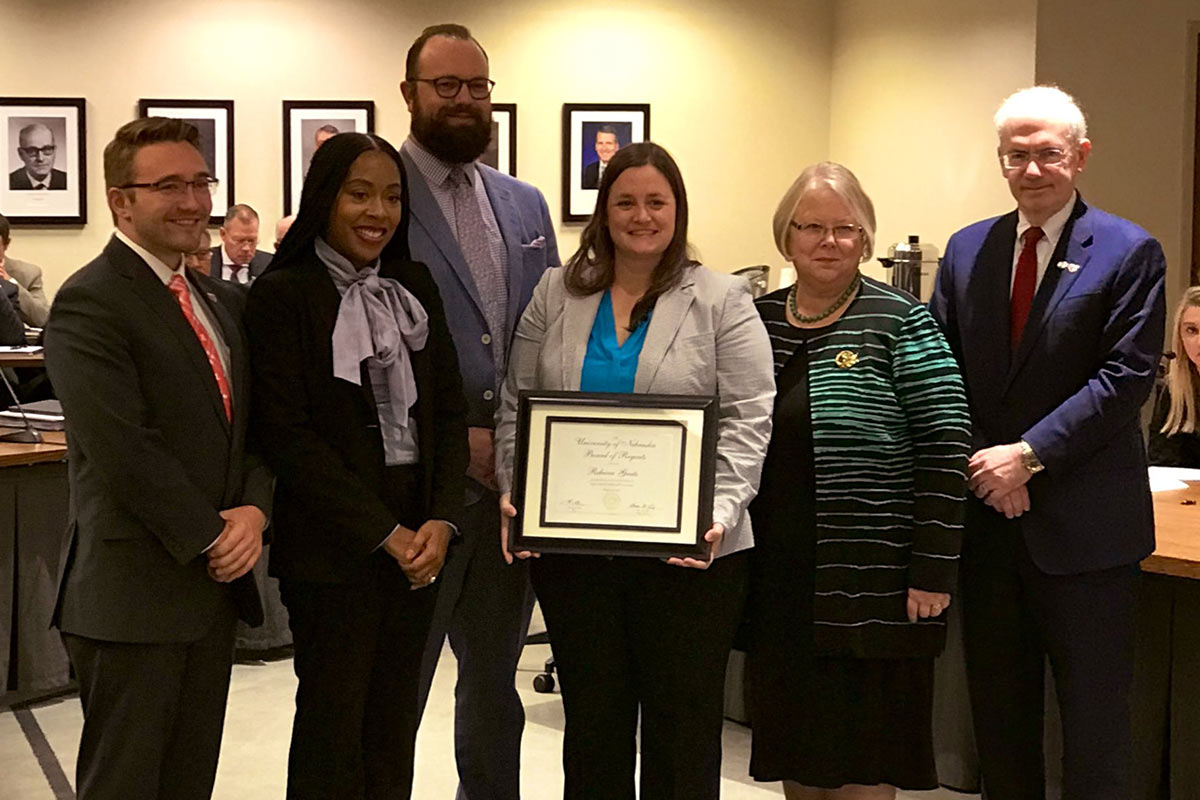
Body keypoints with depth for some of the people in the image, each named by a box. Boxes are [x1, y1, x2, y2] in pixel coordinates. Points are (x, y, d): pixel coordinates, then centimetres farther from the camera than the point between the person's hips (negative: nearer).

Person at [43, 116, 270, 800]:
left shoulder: (219, 300, 15)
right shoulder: (89, 303, -12)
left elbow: (253, 424, 14)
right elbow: (121, 448, -20)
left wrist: (255, 509, -5)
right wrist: (210, 540, -14)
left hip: (215, 585, 8)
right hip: (133, 595, -7)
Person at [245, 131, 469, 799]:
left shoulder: (415, 286, 10)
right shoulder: (283, 295, -7)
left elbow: (450, 410, 9)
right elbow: (288, 436, -11)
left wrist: (442, 521, -6)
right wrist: (385, 533, -13)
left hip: (420, 538, 5)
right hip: (334, 545, -5)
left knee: (395, 725, 12)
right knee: (333, 726, 5)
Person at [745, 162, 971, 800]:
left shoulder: (900, 323, -5)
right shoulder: (756, 320, 9)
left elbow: (945, 446, -9)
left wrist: (933, 572, -13)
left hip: (867, 580, -5)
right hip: (774, 576, 5)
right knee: (791, 745, 15)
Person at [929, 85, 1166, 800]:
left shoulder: (1129, 252, -5)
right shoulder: (967, 249, 8)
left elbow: (1126, 376, -13)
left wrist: (1029, 454, -19)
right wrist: (978, 463, -9)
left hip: (1083, 521, -4)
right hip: (987, 511, 5)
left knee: (1094, 713, 5)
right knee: (998, 704, 16)